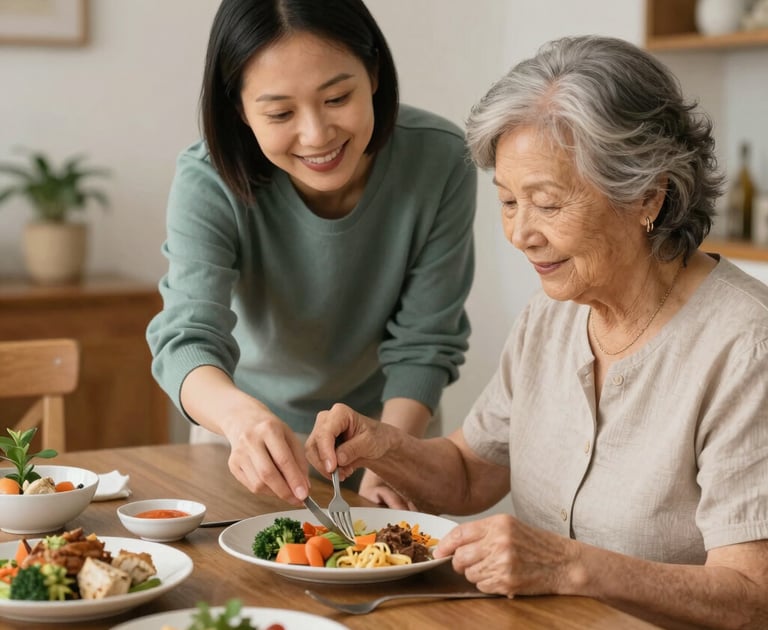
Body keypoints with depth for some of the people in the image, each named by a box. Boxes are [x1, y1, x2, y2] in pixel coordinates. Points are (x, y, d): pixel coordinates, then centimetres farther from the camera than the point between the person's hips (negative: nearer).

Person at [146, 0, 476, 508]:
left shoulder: (441, 162, -26)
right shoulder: (208, 182, -28)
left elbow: (424, 345, -19)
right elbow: (189, 337, -38)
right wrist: (238, 413, -60)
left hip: (388, 429, 1)